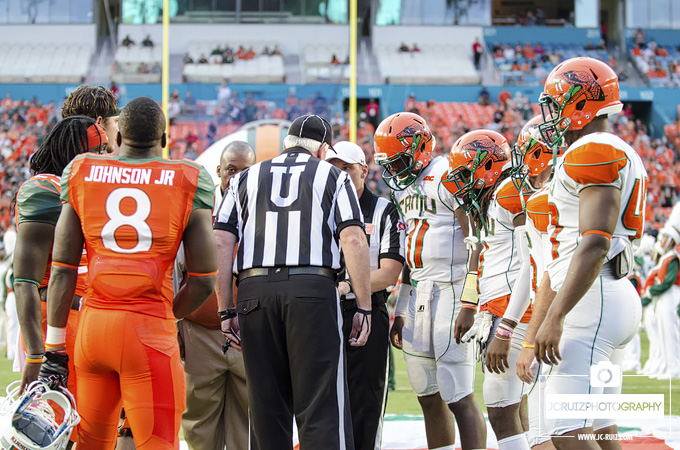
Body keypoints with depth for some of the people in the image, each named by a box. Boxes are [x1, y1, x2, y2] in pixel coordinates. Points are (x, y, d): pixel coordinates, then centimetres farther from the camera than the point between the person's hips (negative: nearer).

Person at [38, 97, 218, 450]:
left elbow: (63, 269, 5)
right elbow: (204, 280, 0)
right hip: (150, 329, -3)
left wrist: (54, 348, 8)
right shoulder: (188, 184, 1)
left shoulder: (81, 176, 7)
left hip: (93, 325, 3)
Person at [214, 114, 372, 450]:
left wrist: (227, 310, 11)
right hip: (313, 287, -3)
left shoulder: (246, 179, 21)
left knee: (267, 406, 8)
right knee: (321, 408, -5)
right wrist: (364, 308, 2)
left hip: (254, 290, 3)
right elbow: (353, 241, 1)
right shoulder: (332, 176, 14)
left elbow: (221, 244, 10)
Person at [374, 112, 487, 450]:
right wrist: (401, 312, 21)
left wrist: (469, 306, -20)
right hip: (419, 293, 9)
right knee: (429, 396, 10)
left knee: (459, 398, -10)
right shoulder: (405, 187, 17)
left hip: (452, 291, -8)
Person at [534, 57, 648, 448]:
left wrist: (554, 318, -25)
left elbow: (595, 245, -23)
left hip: (593, 299, -11)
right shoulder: (621, 156, 20)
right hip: (620, 298, 11)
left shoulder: (594, 153, -13)